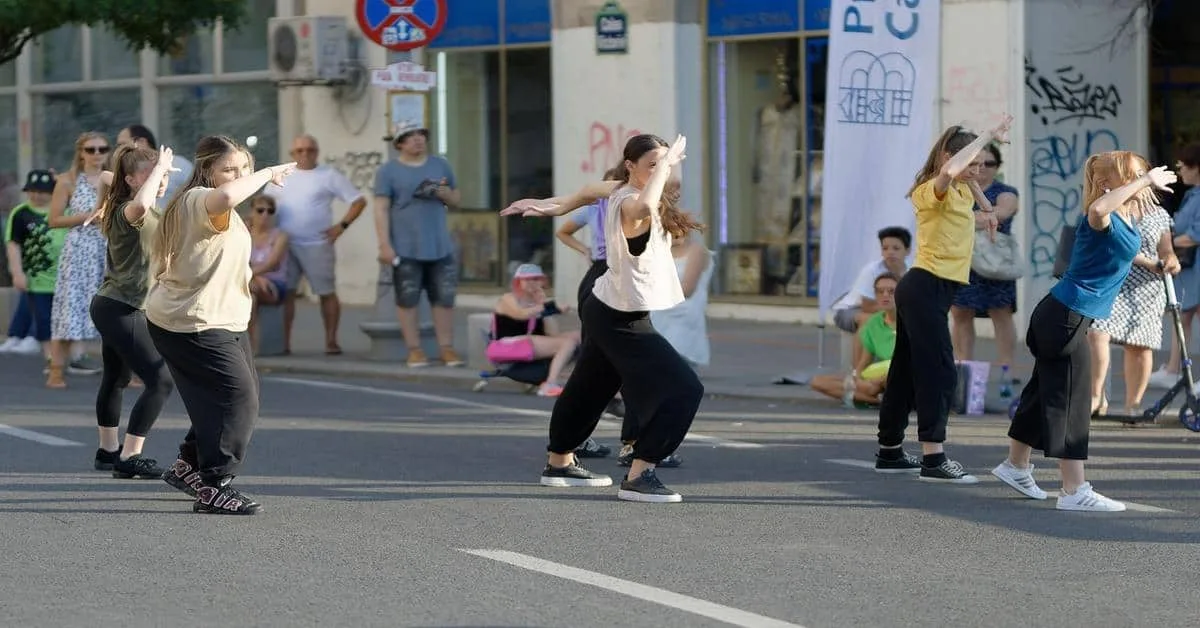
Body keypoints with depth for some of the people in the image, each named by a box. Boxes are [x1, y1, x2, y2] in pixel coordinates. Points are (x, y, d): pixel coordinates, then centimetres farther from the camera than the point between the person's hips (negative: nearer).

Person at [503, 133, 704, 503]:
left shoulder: (618, 190, 1)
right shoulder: (629, 204, -27)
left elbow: (590, 191, 21)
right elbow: (645, 207, -52)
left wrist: (553, 208, 32)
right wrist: (665, 163, -41)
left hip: (605, 310, 10)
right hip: (623, 321, -10)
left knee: (590, 386, 27)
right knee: (684, 390, -15)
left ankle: (559, 462, 46)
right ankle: (638, 477, -16)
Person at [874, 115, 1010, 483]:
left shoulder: (960, 192, 15)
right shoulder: (933, 190, -13)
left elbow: (985, 212, 35)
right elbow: (949, 170, -38)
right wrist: (989, 136, -31)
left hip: (924, 290, 10)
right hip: (926, 289, -10)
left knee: (908, 370, 14)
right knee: (939, 372, -13)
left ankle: (890, 451, 22)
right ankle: (933, 459, -17)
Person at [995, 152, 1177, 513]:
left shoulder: (1128, 216, 9)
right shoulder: (1102, 219, -19)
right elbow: (1098, 208, -46)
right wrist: (1145, 180, -39)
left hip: (1060, 316, 10)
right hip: (1067, 317, -10)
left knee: (1045, 391, 21)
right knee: (1071, 401, -9)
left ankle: (1016, 466, 35)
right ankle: (1074, 492, -9)